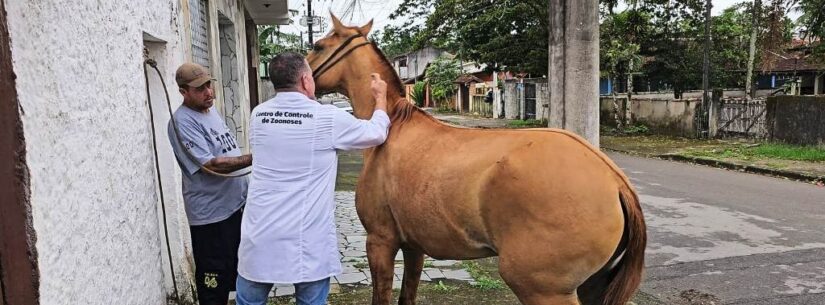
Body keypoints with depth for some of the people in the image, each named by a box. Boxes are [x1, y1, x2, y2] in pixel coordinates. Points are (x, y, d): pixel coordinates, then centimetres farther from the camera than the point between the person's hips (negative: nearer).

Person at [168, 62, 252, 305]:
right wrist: (252, 159, -28)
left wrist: (248, 185, 20)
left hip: (238, 203, 9)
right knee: (215, 280, 3)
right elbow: (211, 165, -25)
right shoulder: (182, 122, -18)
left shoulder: (211, 110, 10)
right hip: (212, 213, -9)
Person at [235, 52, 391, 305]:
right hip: (308, 241, -3)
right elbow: (377, 133, 7)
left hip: (260, 236, 4)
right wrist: (381, 97, 25)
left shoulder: (258, 115, 4)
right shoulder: (328, 118, -8)